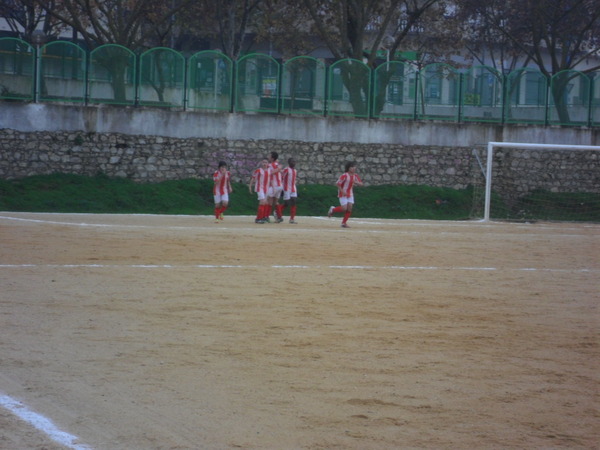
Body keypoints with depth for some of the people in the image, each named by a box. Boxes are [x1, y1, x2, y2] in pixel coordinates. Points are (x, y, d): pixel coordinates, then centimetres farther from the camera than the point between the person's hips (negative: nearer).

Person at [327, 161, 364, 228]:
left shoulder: (355, 176, 0)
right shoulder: (344, 175, -20)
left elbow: (361, 184, 2)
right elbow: (337, 183, -19)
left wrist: (356, 182, -20)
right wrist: (342, 191, -24)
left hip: (350, 194, 6)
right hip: (343, 194, -6)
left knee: (350, 208, -2)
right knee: (344, 208, -11)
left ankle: (344, 223, 7)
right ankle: (333, 209, 17)